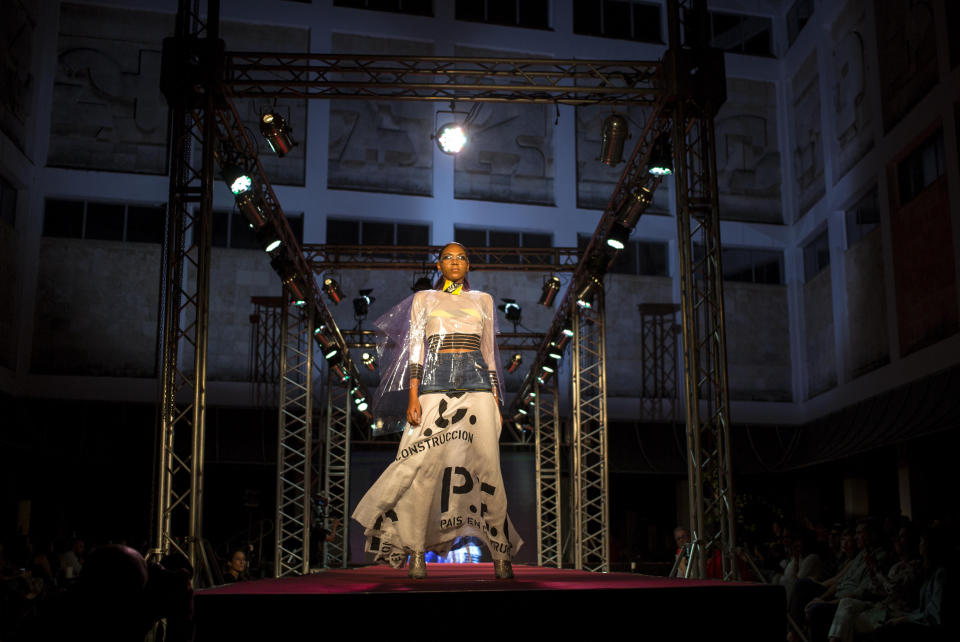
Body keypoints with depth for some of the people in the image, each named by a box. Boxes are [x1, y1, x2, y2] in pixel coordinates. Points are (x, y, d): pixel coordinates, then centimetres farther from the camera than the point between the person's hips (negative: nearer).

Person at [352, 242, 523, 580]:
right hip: (436, 385, -1)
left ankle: (501, 554, -1)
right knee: (424, 466, -8)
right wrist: (413, 397, -6)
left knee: (486, 466, -6)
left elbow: (489, 354, 17)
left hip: (477, 385, 1)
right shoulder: (423, 299, 13)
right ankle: (417, 553, 0)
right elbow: (415, 350, 5)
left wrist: (496, 401, 10)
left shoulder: (483, 300, 18)